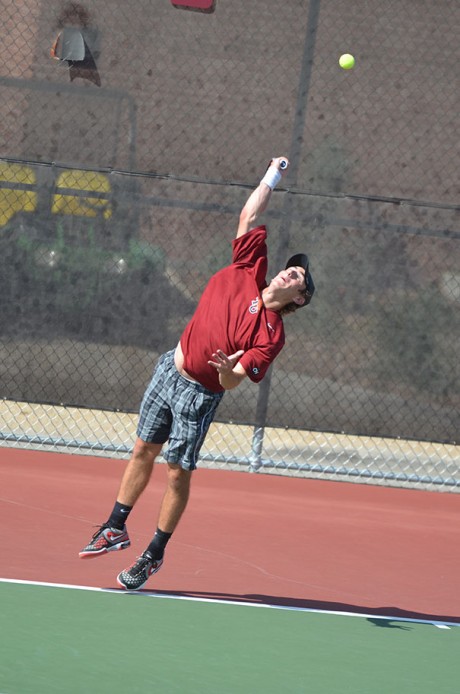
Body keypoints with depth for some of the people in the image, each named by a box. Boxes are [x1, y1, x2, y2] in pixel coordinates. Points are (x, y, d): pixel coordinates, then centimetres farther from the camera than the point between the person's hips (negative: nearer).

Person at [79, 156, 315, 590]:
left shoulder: (271, 335, -20)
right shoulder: (248, 270, -7)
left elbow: (233, 381, -26)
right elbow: (249, 217, -3)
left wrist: (228, 371, -47)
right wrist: (272, 178, -5)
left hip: (199, 394, -5)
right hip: (170, 370, 5)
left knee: (178, 473, 0)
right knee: (143, 451, 14)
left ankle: (154, 555, 15)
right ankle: (116, 529, 28)